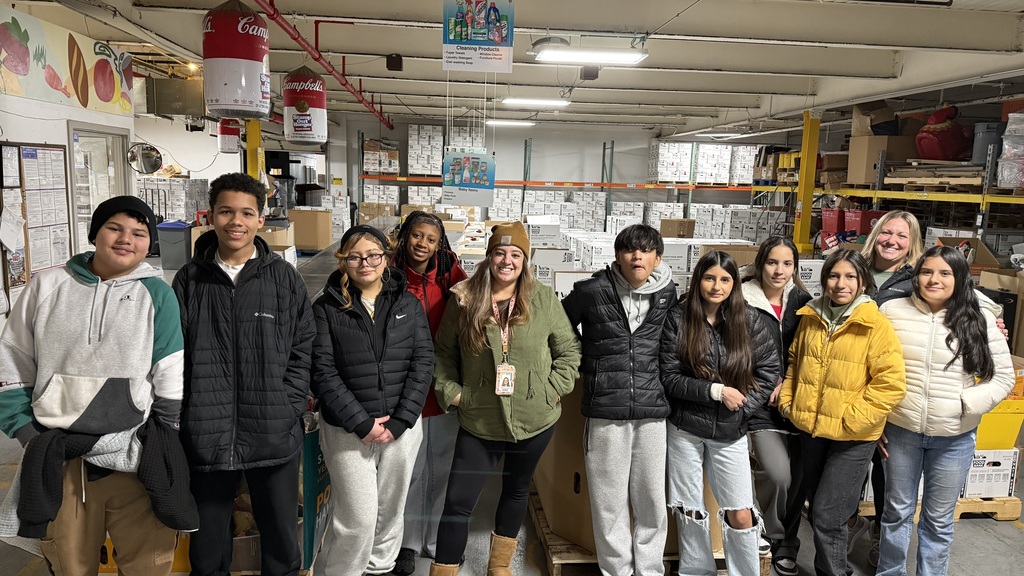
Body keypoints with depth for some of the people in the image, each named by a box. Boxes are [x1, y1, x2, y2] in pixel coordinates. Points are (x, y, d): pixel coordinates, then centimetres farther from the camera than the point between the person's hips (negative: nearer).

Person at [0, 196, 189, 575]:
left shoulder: (156, 293, -2)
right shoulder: (47, 286, 2)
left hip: (136, 461, -1)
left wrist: (165, 451, -1)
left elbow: (171, 380, -1)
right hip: (57, 462, 2)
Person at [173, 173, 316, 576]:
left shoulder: (284, 278, 1)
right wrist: (183, 419, -4)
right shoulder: (189, 279, 2)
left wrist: (287, 407, -6)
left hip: (275, 436, 0)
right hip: (205, 436, 1)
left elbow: (304, 347, 2)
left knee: (282, 538, 15)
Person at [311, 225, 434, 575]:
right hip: (347, 431, -3)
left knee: (391, 510, 15)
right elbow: (323, 372, -9)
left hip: (401, 428, 3)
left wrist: (399, 422, -9)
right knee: (358, 518, -2)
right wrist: (361, 423, -15)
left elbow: (423, 364, 0)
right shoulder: (327, 308, -3)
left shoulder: (409, 305, 4)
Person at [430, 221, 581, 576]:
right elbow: (443, 353, 5)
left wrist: (554, 390, -6)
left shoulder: (544, 300, -5)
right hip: (479, 423, -1)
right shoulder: (465, 300, -5)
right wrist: (450, 391, -5)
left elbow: (568, 350, 2)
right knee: (458, 502, -2)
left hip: (534, 421, 2)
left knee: (517, 491, 20)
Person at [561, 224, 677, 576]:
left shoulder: (668, 293, 4)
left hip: (651, 409, 2)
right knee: (610, 500, 6)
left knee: (652, 499, 10)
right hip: (605, 411, -2)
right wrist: (588, 365, 8)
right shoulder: (592, 292, -4)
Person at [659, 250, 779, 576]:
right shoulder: (679, 319, -6)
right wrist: (716, 391, -18)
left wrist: (741, 408, -9)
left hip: (730, 431, 1)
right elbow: (669, 378, -9)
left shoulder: (750, 321, -2)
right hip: (685, 429, 0)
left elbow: (770, 371, 1)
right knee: (690, 512, 11)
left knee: (741, 515, 3)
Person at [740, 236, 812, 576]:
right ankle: (770, 537, 11)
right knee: (777, 473, -17)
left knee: (797, 477, 6)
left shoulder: (802, 302, 8)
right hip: (760, 404, -4)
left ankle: (787, 546, 27)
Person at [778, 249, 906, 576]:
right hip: (809, 429, 6)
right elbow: (795, 362, 17)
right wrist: (787, 400, 6)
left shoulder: (876, 327, -12)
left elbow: (891, 384, -16)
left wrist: (850, 420, -18)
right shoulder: (810, 319, 4)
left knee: (827, 516, -5)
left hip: (852, 438, -5)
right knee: (817, 510, 18)